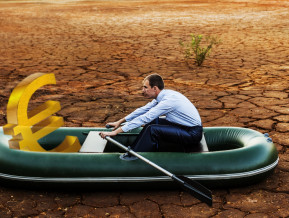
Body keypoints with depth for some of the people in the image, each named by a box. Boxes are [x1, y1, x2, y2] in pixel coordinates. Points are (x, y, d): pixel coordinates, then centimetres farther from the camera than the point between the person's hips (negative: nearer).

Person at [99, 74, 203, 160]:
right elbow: (143, 110, 14)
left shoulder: (168, 100, -25)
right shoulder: (161, 96, 3)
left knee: (152, 129, -21)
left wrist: (116, 131, -26)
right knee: (153, 121, 7)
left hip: (193, 134, -9)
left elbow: (145, 118, -28)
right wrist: (120, 122, 14)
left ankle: (132, 157, -7)